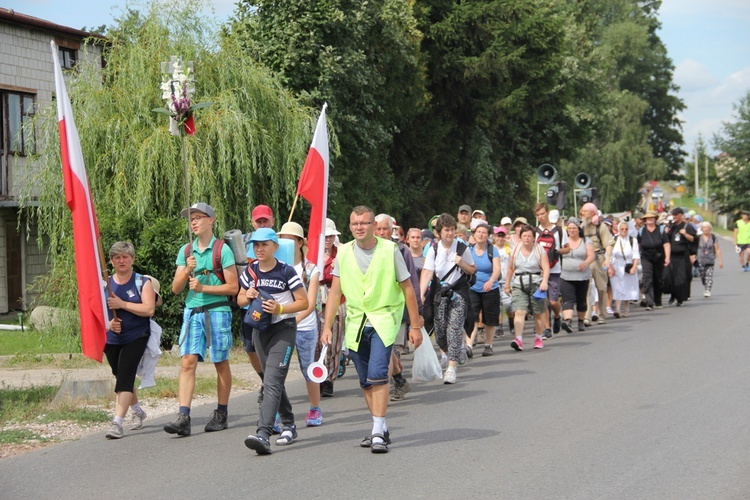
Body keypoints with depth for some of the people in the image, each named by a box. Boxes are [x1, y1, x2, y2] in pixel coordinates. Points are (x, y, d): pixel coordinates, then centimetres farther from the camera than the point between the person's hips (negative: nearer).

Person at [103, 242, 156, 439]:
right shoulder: (105, 284, 8)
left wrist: (122, 304, -19)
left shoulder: (143, 282, -2)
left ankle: (117, 422, -22)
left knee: (125, 377, -17)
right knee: (121, 377, 15)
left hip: (136, 337, -5)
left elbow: (149, 309, -14)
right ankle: (138, 411, 38)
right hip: (111, 339, 5)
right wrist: (108, 323, -12)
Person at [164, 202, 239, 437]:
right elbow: (175, 288, 9)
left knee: (221, 363, 6)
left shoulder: (222, 249, -2)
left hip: (217, 311, -4)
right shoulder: (185, 251, 12)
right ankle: (183, 417, -14)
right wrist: (187, 271, -9)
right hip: (192, 312, 4)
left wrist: (203, 288, -12)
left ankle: (221, 415, 17)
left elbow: (233, 287, -6)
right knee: (187, 362, -8)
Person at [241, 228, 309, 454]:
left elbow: (304, 302, -6)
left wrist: (280, 309, -20)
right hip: (260, 329, 6)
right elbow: (240, 299, 18)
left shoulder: (286, 272, -9)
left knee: (272, 381, -17)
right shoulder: (250, 272, 7)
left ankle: (263, 434, -28)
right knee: (273, 382, 14)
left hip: (284, 328, -6)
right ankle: (289, 425, 31)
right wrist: (247, 297, -6)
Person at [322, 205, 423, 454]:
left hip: (384, 319, -4)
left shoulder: (390, 250, -5)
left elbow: (407, 289, 0)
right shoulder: (344, 253, 3)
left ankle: (378, 433, -16)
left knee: (377, 374, -19)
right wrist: (327, 326, -1)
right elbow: (335, 292, 6)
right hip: (355, 322, 4)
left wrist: (415, 326, 0)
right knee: (365, 381, 9)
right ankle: (381, 428, 23)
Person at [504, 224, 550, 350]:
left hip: (536, 284, -1)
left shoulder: (539, 250, 1)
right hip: (519, 284, 1)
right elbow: (510, 269, 17)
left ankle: (539, 338, 25)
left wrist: (544, 281, -22)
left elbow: (546, 268, -6)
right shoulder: (516, 250, 7)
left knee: (538, 313, 8)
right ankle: (518, 339, -24)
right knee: (519, 312, -15)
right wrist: (507, 285, 18)